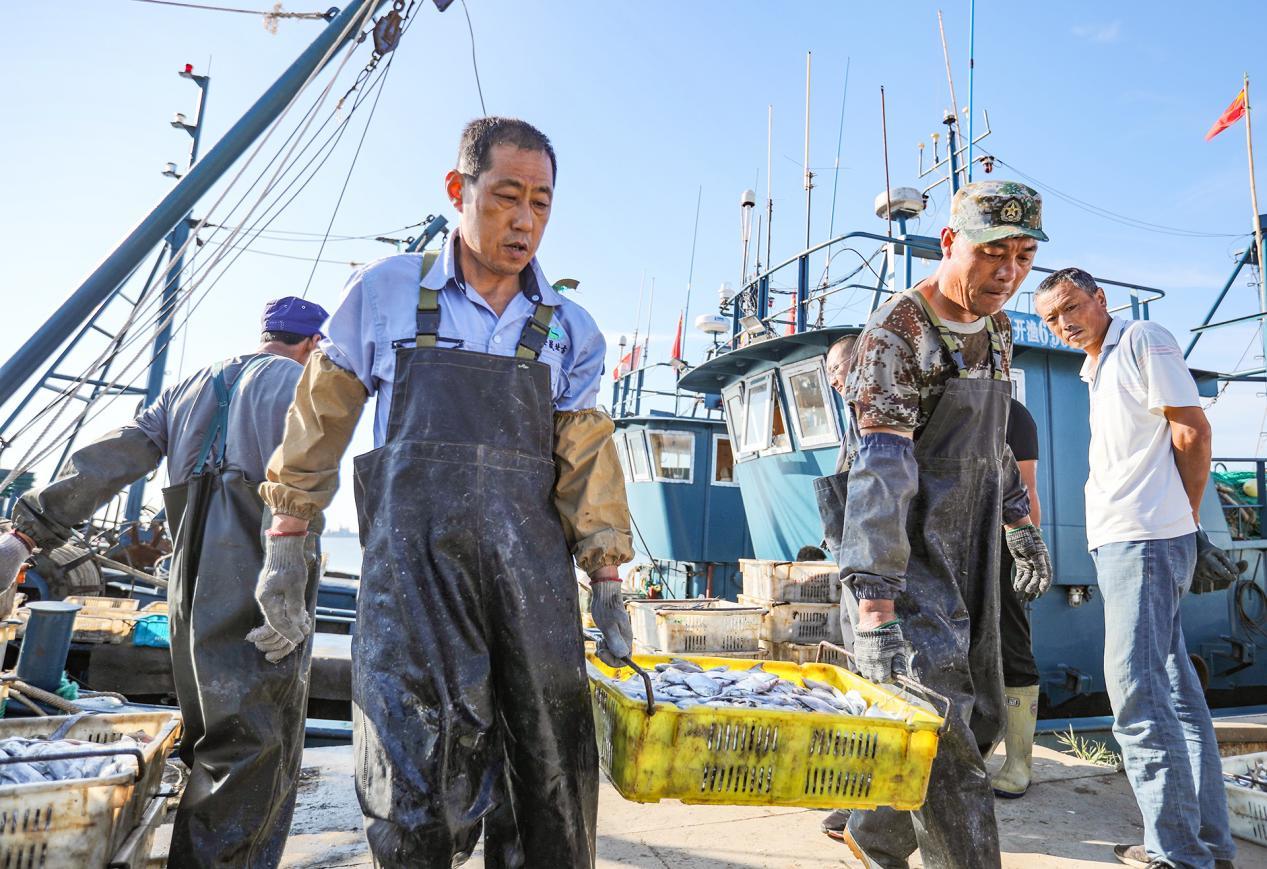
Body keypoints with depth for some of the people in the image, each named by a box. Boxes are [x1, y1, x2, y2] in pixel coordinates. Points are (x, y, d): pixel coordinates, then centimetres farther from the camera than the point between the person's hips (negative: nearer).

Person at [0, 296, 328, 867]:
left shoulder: (190, 388, 21)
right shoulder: (299, 381, 0)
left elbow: (108, 460, 13)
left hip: (191, 584, 8)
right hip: (256, 584, -7)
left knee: (215, 744, 19)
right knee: (256, 750, -2)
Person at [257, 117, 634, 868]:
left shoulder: (571, 330, 10)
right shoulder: (387, 292, 6)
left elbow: (586, 459, 7)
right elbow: (321, 414, 10)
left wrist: (608, 579, 1)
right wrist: (287, 537, 8)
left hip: (536, 576, 3)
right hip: (414, 562, -2)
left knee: (552, 799, 8)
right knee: (422, 788, -5)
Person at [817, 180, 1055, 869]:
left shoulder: (996, 328, 10)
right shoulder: (897, 333, -17)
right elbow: (880, 467, -29)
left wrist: (1021, 525, 23)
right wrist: (874, 602, -36)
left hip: (971, 556, 9)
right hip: (908, 558, -9)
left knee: (980, 717, 14)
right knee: (945, 734, -8)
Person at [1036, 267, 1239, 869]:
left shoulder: (1141, 339, -3)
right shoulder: (1096, 370, 23)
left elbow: (1192, 432, -9)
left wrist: (1185, 522, -2)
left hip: (1144, 542, -10)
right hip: (1120, 544, 10)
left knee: (1137, 692, -10)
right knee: (1173, 690, 12)